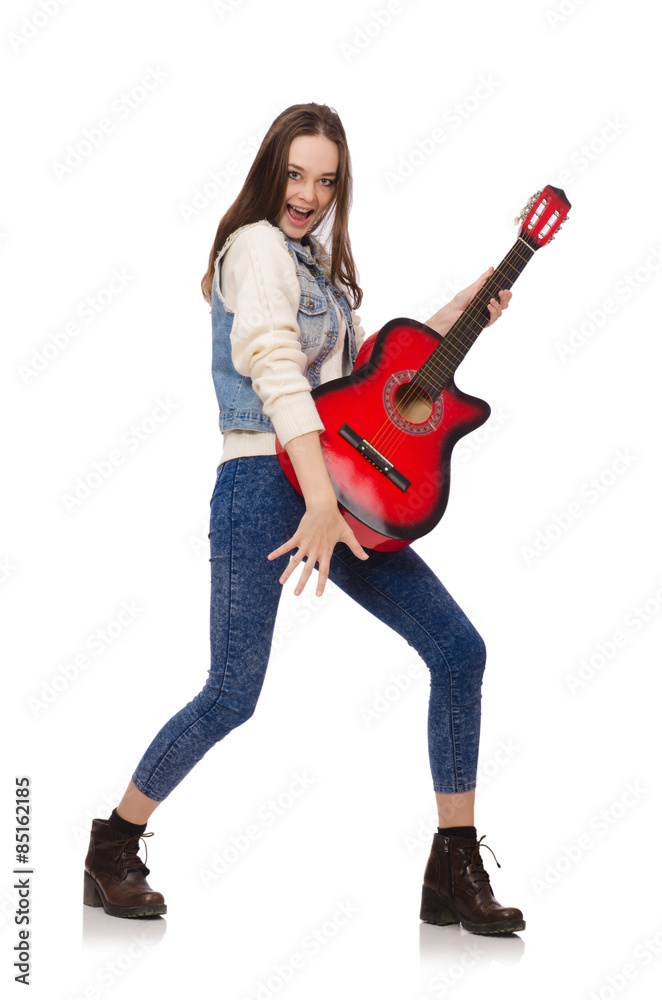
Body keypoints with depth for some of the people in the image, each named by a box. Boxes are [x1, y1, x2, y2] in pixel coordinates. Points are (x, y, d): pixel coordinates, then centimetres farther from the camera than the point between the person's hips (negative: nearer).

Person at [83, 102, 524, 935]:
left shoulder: (321, 264, 19)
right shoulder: (255, 245, -8)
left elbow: (365, 367, 25)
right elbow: (276, 367, -21)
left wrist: (459, 313, 16)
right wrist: (323, 503, -30)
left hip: (334, 486, 8)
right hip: (263, 490, -8)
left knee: (459, 649, -1)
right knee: (231, 697, -6)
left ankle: (454, 873, 6)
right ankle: (112, 851, 17)